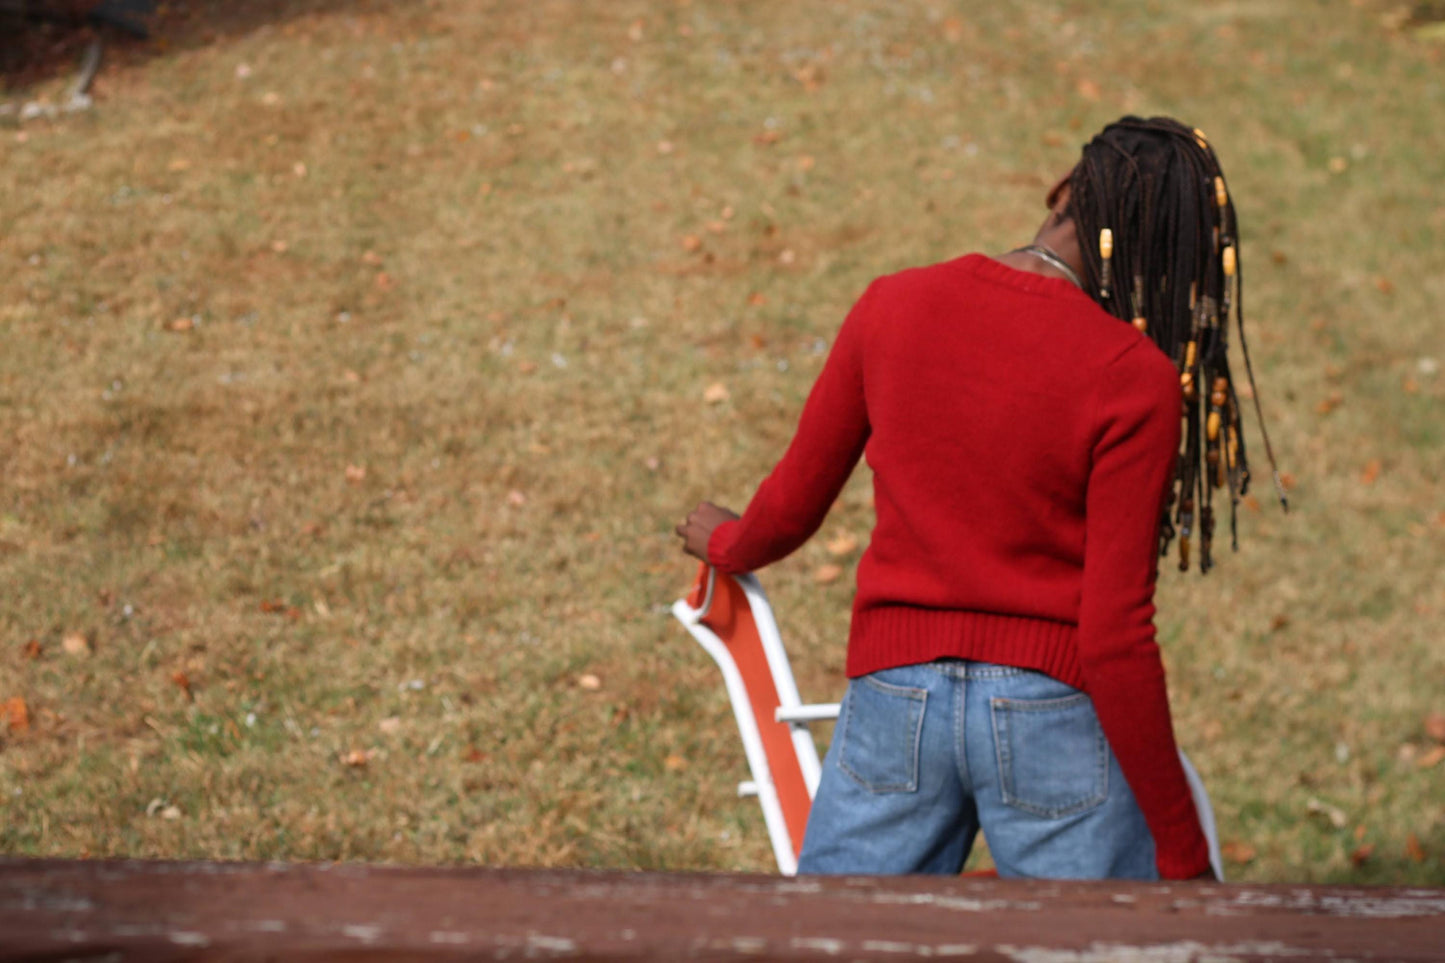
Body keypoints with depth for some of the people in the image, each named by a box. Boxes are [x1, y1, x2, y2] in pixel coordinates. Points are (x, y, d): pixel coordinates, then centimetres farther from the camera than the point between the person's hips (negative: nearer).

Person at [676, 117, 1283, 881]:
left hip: (891, 702, 4)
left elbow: (795, 504, 13)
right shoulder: (1134, 380, -12)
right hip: (1054, 712, -3)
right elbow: (1114, 635, -14)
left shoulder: (891, 306, 0)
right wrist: (1182, 854, -5)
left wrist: (728, 545, 38)